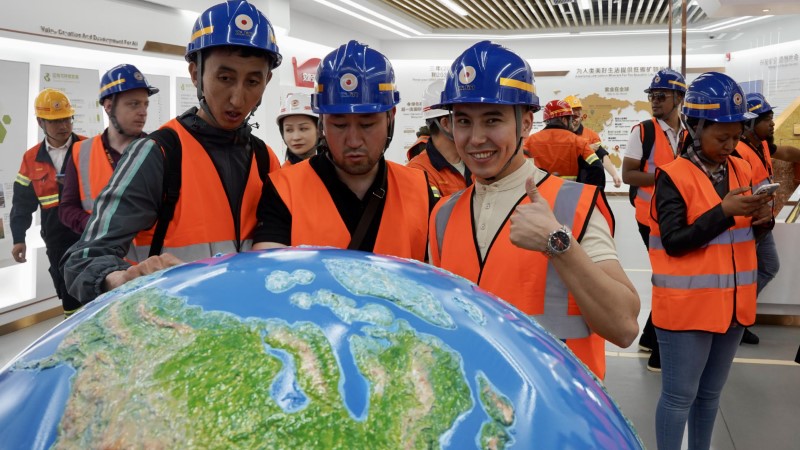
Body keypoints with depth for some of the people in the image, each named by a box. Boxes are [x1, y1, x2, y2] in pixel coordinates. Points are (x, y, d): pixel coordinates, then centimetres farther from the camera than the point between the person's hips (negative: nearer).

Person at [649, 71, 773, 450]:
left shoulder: (741, 170, 7)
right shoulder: (674, 176, -13)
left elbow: (745, 234, 15)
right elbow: (674, 242, -20)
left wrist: (762, 220, -7)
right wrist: (724, 212, -24)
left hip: (732, 303, 7)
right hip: (686, 305, -6)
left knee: (710, 393, 19)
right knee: (680, 396, 2)